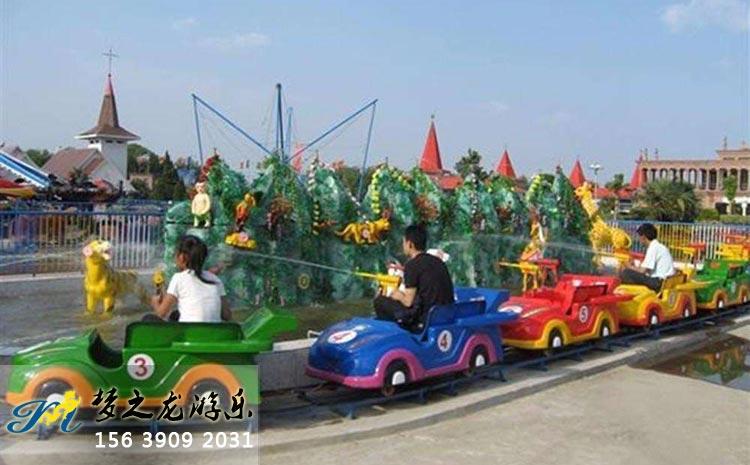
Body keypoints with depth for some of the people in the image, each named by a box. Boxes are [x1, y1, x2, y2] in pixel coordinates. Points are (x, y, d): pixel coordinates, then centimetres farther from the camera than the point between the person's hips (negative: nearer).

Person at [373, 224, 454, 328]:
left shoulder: (412, 265, -12)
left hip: (426, 319, -8)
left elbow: (408, 302, -13)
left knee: (379, 301, 4)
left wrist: (399, 296, 11)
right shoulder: (437, 261, 10)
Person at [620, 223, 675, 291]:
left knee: (626, 273, -16)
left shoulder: (653, 248, -12)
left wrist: (630, 267, 2)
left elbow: (643, 270, -16)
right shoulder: (659, 246, 17)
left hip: (660, 282, -10)